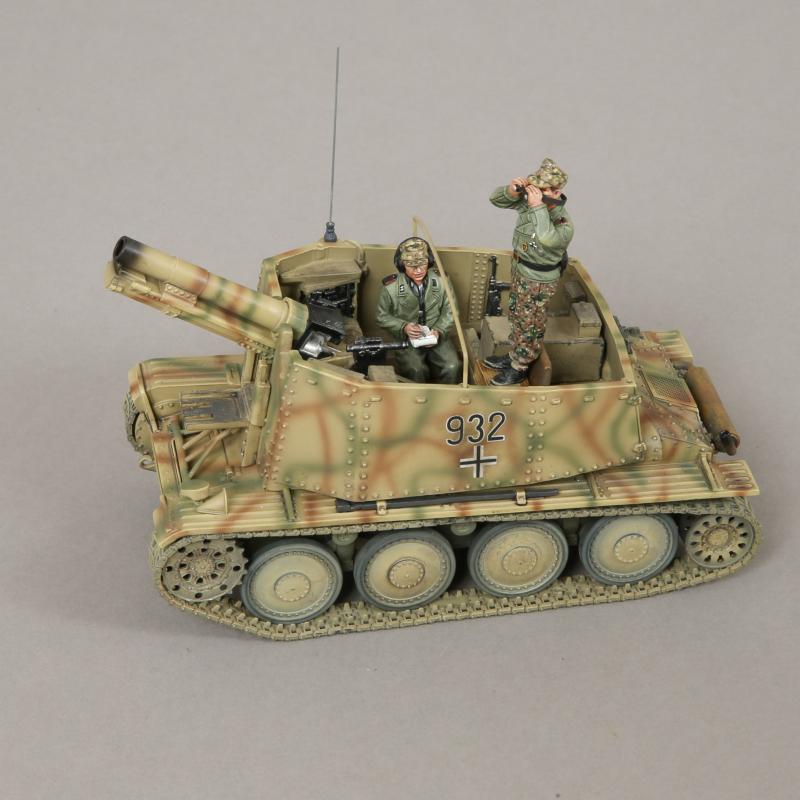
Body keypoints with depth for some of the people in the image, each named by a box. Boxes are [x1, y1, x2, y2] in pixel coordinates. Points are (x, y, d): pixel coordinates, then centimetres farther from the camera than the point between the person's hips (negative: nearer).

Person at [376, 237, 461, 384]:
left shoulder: (441, 282, -6)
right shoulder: (391, 287, -11)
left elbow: (449, 312, 5)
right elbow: (382, 316, 1)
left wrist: (439, 331, -12)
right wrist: (403, 327, -15)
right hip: (406, 339, -2)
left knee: (452, 368, -23)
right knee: (417, 371, -29)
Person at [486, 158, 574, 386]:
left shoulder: (564, 223, -32)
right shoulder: (528, 201, -13)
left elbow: (548, 239, -53)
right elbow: (495, 198, -6)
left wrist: (538, 207, -50)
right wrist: (512, 191, -27)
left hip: (539, 282, -7)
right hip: (519, 272, 7)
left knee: (529, 326, 11)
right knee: (516, 317, 25)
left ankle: (519, 369, 30)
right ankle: (513, 357, 46)